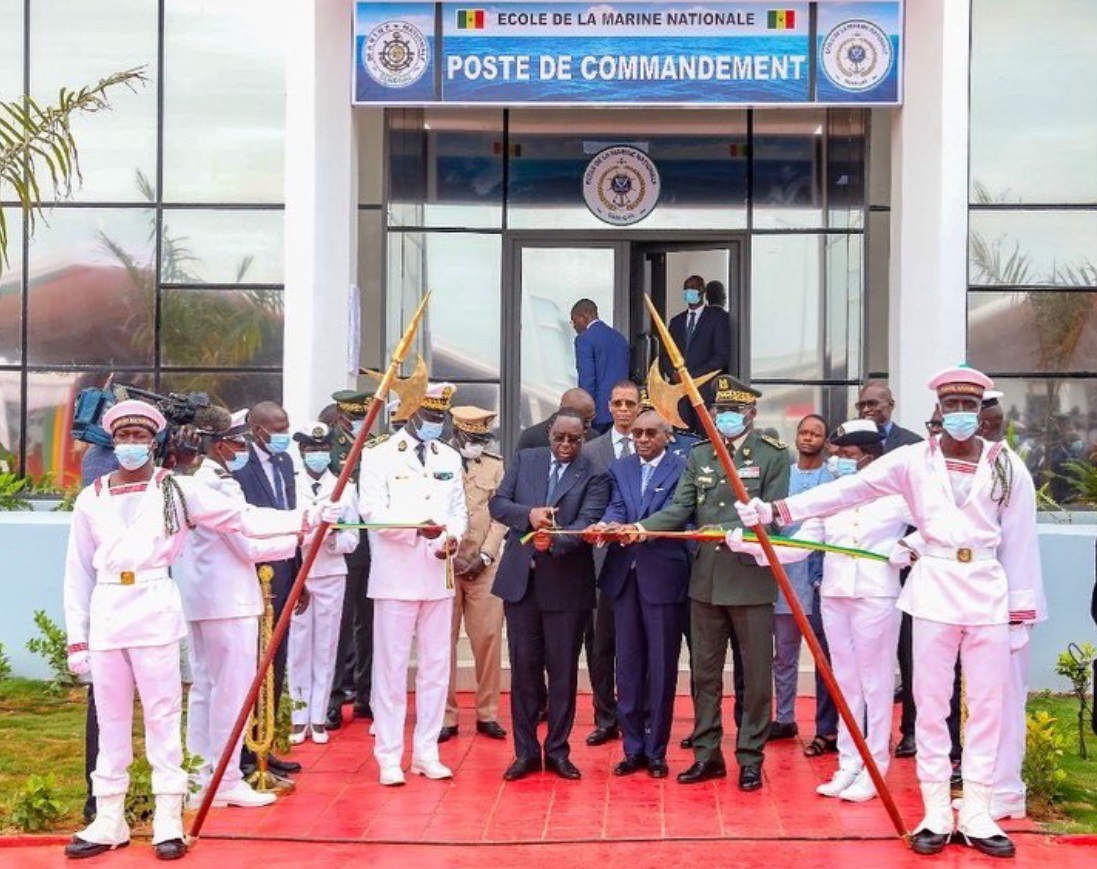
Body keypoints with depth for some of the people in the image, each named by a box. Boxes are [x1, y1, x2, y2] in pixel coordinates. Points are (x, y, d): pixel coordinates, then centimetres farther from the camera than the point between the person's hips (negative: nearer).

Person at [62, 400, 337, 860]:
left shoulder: (176, 489, 2)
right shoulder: (91, 499, 9)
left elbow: (242, 517, -5)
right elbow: (78, 573, 10)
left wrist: (305, 518, -17)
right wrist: (77, 638, 6)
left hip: (155, 609, -2)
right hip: (106, 613, 3)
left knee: (163, 714, 0)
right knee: (111, 718, 9)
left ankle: (168, 819, 9)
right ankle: (109, 819, 18)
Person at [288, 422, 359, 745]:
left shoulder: (344, 489, 4)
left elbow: (351, 539, 1)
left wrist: (331, 538, -18)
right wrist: (319, 534, -16)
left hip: (331, 576, 1)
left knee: (326, 647, 6)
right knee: (298, 646, 2)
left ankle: (318, 718, 13)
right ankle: (299, 718, 11)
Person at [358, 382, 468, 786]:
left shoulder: (449, 457, 14)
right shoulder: (379, 454, -2)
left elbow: (459, 509, 15)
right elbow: (373, 511, -11)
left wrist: (453, 536, -7)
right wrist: (418, 528, -25)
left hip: (439, 576, 5)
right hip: (395, 575, -5)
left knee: (436, 665, 8)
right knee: (391, 666, -1)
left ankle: (426, 753, 17)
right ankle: (389, 757, 7)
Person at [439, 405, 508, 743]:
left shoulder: (495, 466, 12)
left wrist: (485, 555, -5)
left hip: (484, 565, 2)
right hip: (443, 562, -2)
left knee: (488, 638, 2)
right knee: (443, 640, 1)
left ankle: (487, 713, 12)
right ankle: (446, 715, 8)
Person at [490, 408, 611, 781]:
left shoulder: (594, 475, -3)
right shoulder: (524, 460, 8)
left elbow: (587, 523, -16)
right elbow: (497, 503, 4)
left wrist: (554, 541, -35)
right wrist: (528, 514, -16)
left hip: (566, 583, -2)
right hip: (521, 579, 2)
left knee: (563, 671, 6)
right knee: (523, 667, 8)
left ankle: (557, 751, 19)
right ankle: (525, 751, 17)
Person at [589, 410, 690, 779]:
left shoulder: (681, 469, -1)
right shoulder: (620, 468, 13)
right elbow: (616, 508, -1)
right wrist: (604, 526, -24)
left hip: (663, 576, -4)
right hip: (624, 575, 4)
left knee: (662, 667, 2)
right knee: (628, 665, 8)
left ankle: (656, 751, 12)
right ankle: (633, 749, 17)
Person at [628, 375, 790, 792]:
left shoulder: (774, 456, -3)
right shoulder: (699, 455, 9)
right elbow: (680, 509, 3)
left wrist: (728, 532, -23)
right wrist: (642, 527, -13)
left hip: (751, 580, -4)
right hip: (706, 580, 4)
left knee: (756, 674, 4)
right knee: (705, 672, 11)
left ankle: (750, 758, 15)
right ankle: (707, 754, 22)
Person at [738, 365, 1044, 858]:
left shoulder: (1007, 467, 1)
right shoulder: (914, 460, -1)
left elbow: (1019, 542, 3)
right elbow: (846, 491, -6)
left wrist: (1021, 613, 2)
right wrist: (776, 509, -14)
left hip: (989, 594, 1)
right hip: (934, 591, 0)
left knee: (986, 706, 4)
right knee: (931, 705, 4)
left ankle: (976, 815, 14)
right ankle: (936, 814, 13)